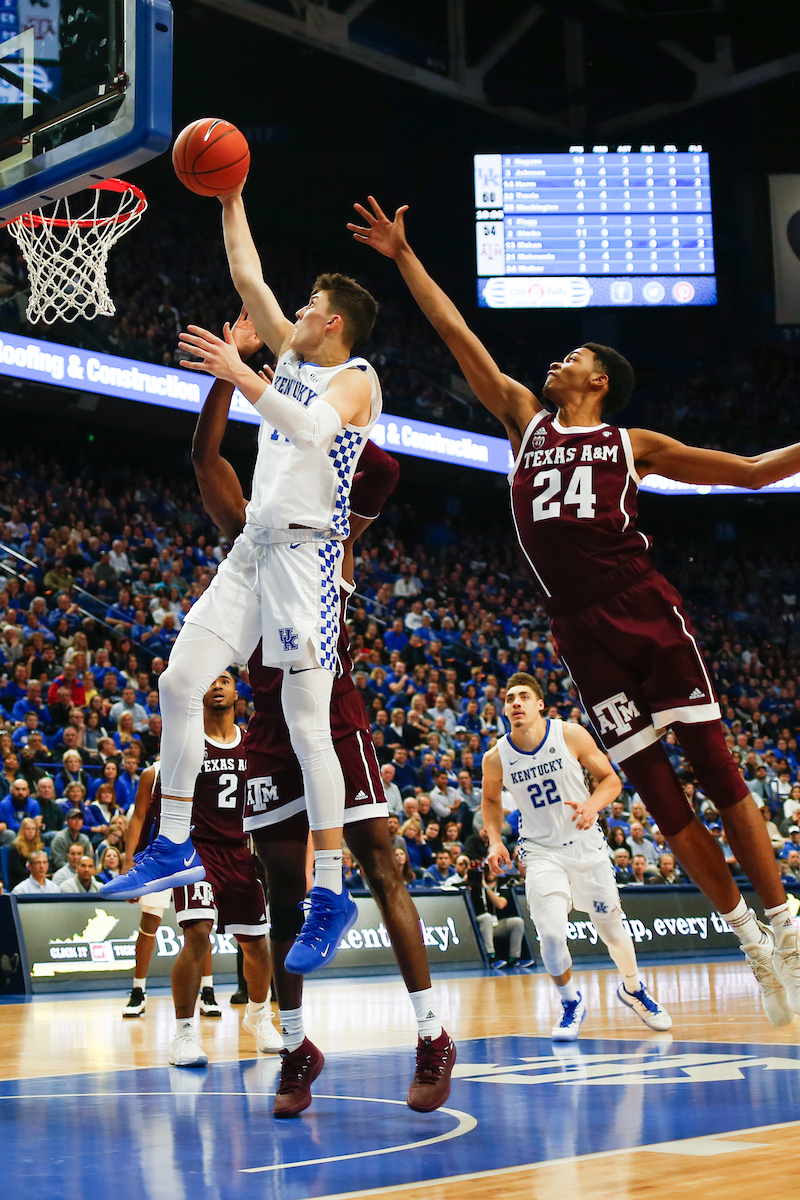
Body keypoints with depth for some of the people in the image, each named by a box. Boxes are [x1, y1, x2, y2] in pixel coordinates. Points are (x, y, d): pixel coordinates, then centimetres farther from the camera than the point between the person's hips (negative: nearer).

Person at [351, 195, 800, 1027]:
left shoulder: (631, 445, 10)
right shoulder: (526, 421, 17)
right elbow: (456, 334, 16)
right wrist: (403, 258, 16)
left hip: (645, 611, -2)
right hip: (583, 635, 2)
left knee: (715, 771, -5)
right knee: (658, 794, 1)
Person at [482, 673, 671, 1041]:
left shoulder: (571, 735, -14)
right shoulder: (496, 758, -10)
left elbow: (611, 779, -5)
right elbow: (491, 800, 11)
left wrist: (593, 805, -25)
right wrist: (495, 841, -4)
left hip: (586, 845, 1)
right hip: (542, 852, 0)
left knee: (612, 926, 12)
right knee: (551, 933, -20)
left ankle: (633, 989, 42)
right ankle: (571, 1004, 7)